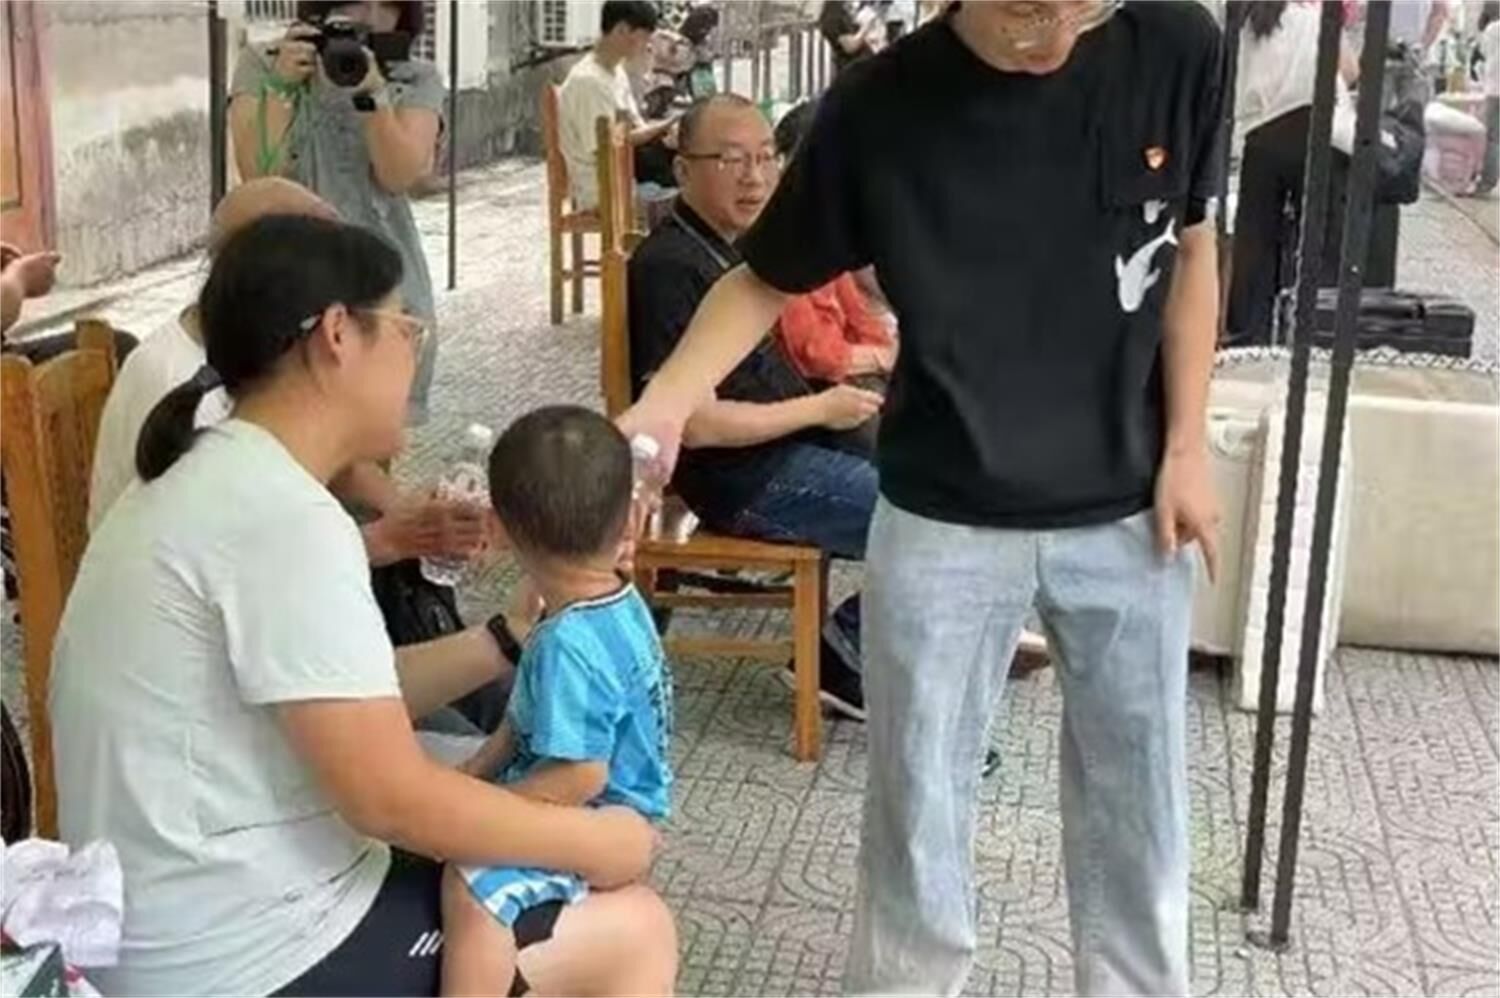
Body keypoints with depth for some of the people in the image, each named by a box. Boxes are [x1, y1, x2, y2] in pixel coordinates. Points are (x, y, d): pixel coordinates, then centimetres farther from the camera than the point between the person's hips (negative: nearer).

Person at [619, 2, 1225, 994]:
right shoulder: (880, 110, -17)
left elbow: (1189, 249, 2)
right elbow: (765, 281, -5)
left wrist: (1187, 446, 0)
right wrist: (662, 407, -21)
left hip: (1129, 512, 2)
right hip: (944, 522, -1)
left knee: (1136, 795, 16)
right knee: (918, 801, 11)